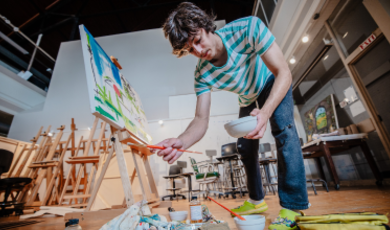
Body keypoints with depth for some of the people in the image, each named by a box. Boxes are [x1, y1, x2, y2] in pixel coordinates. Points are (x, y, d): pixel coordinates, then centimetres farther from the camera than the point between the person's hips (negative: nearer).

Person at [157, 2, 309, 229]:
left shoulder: (249, 28, -34)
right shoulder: (203, 75, -26)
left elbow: (284, 72, -35)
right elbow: (201, 119, -31)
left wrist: (265, 112, -52)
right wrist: (181, 142, -52)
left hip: (274, 84, -2)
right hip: (248, 99, 3)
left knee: (283, 129, -30)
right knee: (245, 148, 3)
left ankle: (293, 207, -17)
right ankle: (256, 200, 25)